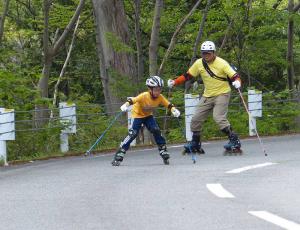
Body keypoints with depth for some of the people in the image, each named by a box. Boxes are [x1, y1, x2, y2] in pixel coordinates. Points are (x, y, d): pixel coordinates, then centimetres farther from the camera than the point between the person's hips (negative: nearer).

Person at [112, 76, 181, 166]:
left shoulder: (160, 97, -17)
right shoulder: (144, 96, -32)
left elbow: (168, 104, -13)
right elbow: (133, 100, -41)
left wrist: (174, 110, -34)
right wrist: (126, 105, -60)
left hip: (148, 115, 5)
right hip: (138, 114, -5)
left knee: (156, 131, -14)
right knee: (133, 134, -16)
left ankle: (163, 151, 0)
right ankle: (119, 155, -15)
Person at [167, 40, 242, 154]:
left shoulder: (222, 63, -16)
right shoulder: (199, 64, -2)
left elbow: (235, 76, -18)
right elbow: (187, 76, 8)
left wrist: (237, 82, -40)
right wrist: (174, 82, -2)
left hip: (222, 94, -6)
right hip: (207, 95, 6)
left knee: (219, 117, -24)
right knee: (196, 119, 5)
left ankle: (234, 141, -16)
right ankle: (195, 144, 23)